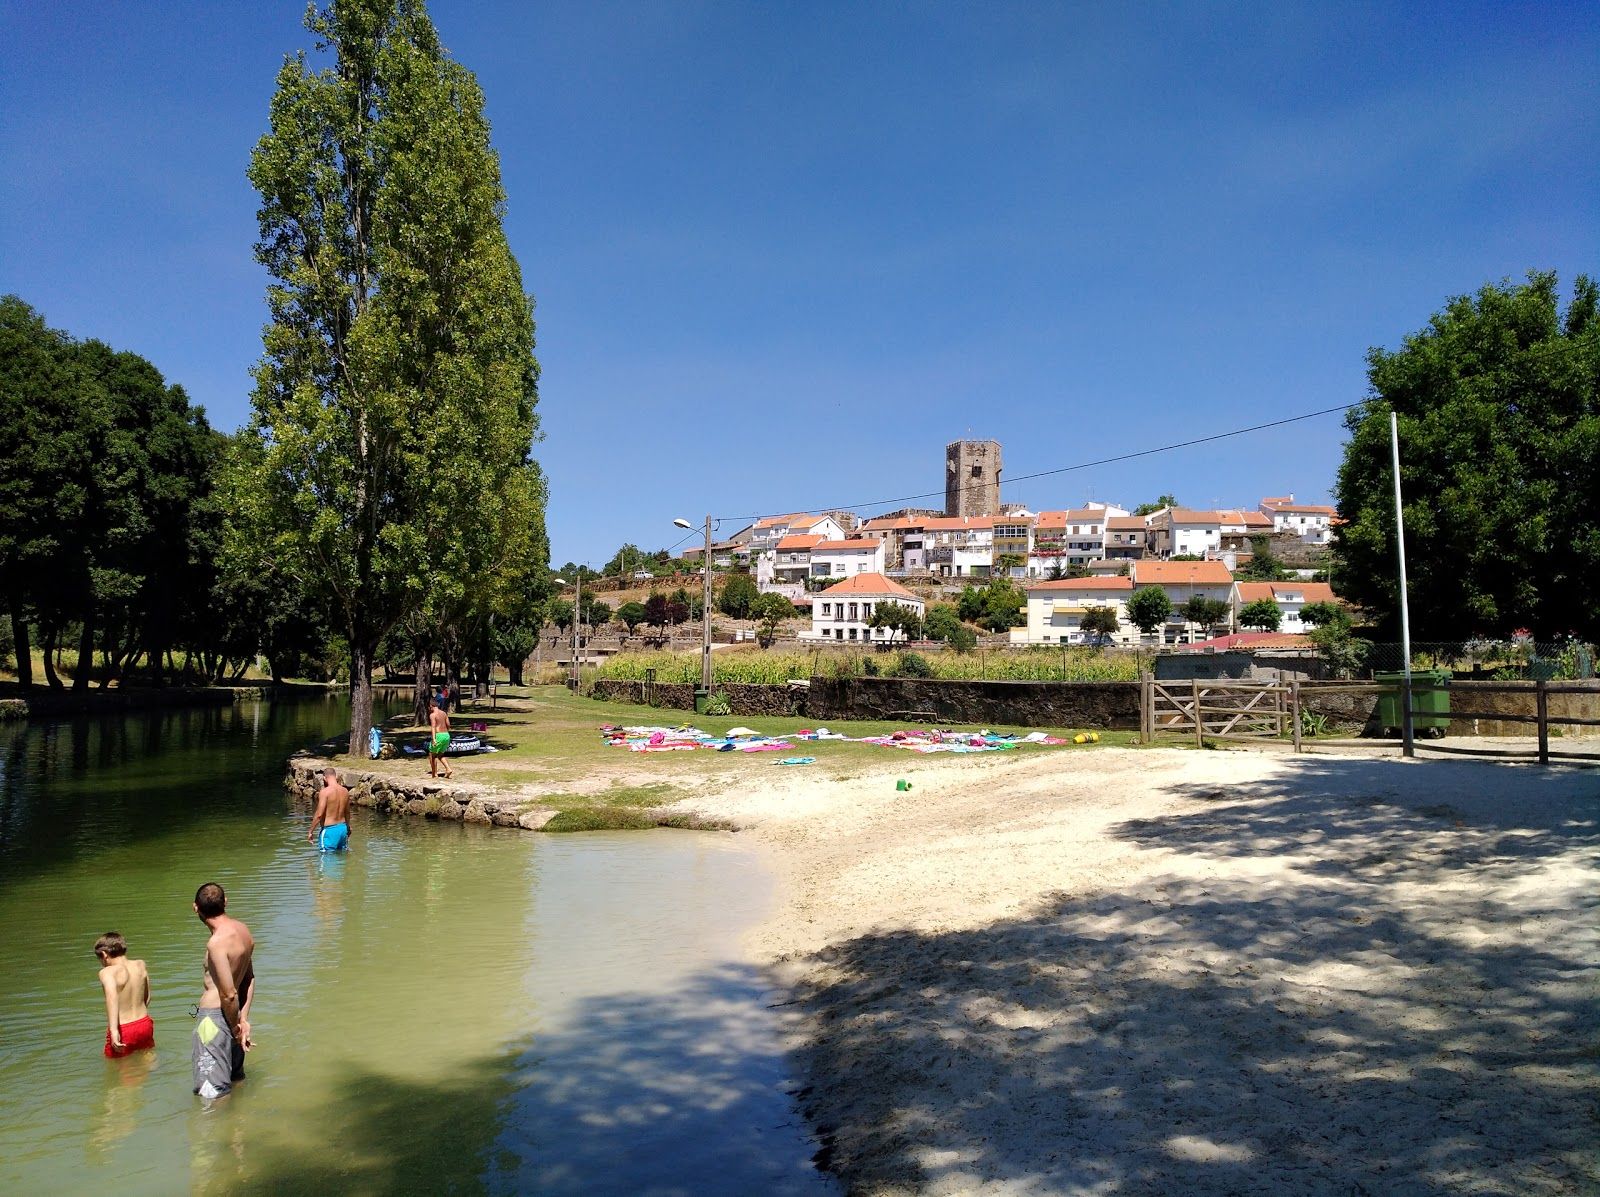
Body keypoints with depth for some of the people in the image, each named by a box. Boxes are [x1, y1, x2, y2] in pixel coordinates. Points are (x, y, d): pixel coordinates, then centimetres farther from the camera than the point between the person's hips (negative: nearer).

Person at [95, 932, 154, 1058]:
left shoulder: (107, 972, -16)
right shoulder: (141, 965, 2)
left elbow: (112, 997, -36)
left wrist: (114, 1030, -44)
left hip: (123, 1030, -6)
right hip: (145, 1024, 6)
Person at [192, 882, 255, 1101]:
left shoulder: (217, 943, -24)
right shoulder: (243, 930, 2)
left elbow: (229, 994, -23)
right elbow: (249, 978, 7)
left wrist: (235, 1026, -8)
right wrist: (243, 1019, 5)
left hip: (215, 1017, -9)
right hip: (231, 1015, 9)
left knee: (212, 1091, 4)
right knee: (235, 1079, 25)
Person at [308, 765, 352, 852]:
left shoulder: (325, 792, -14)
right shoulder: (345, 791, 5)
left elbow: (319, 815, -17)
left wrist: (310, 832, -8)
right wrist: (348, 828, 32)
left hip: (329, 829, -6)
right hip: (343, 828, 6)